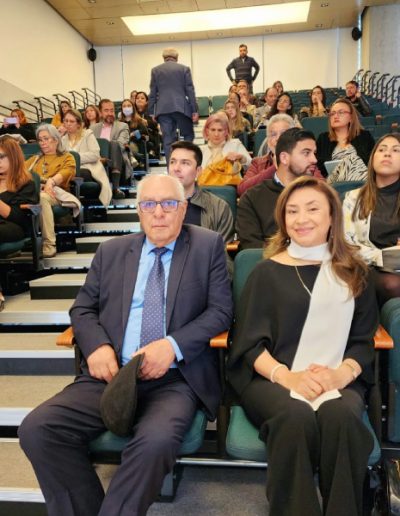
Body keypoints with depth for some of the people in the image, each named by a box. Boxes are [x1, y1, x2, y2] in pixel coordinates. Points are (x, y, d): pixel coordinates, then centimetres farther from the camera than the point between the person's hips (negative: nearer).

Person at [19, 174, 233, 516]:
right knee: (37, 428, -17)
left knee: (155, 440, -33)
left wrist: (174, 345, -14)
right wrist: (97, 345, -7)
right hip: (112, 374, 4)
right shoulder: (111, 251, 15)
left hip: (176, 379, -3)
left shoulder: (208, 246, 7)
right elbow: (83, 308, 15)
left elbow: (220, 310, 2)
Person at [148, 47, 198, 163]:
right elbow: (190, 91, 2)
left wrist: (151, 112, 12)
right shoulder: (184, 69, 5)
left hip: (163, 109, 2)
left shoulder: (155, 70, 10)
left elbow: (152, 93, 8)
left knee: (168, 140, 3)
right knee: (188, 135, 9)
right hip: (181, 108, -2)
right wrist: (194, 110, 3)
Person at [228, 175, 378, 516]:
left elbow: (363, 341, 11)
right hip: (270, 377, -1)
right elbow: (250, 342, 2)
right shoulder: (267, 272, 7)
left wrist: (342, 374, -11)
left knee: (340, 417, -32)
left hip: (339, 380, 2)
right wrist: (286, 375, -17)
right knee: (296, 417, -33)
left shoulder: (354, 274, 14)